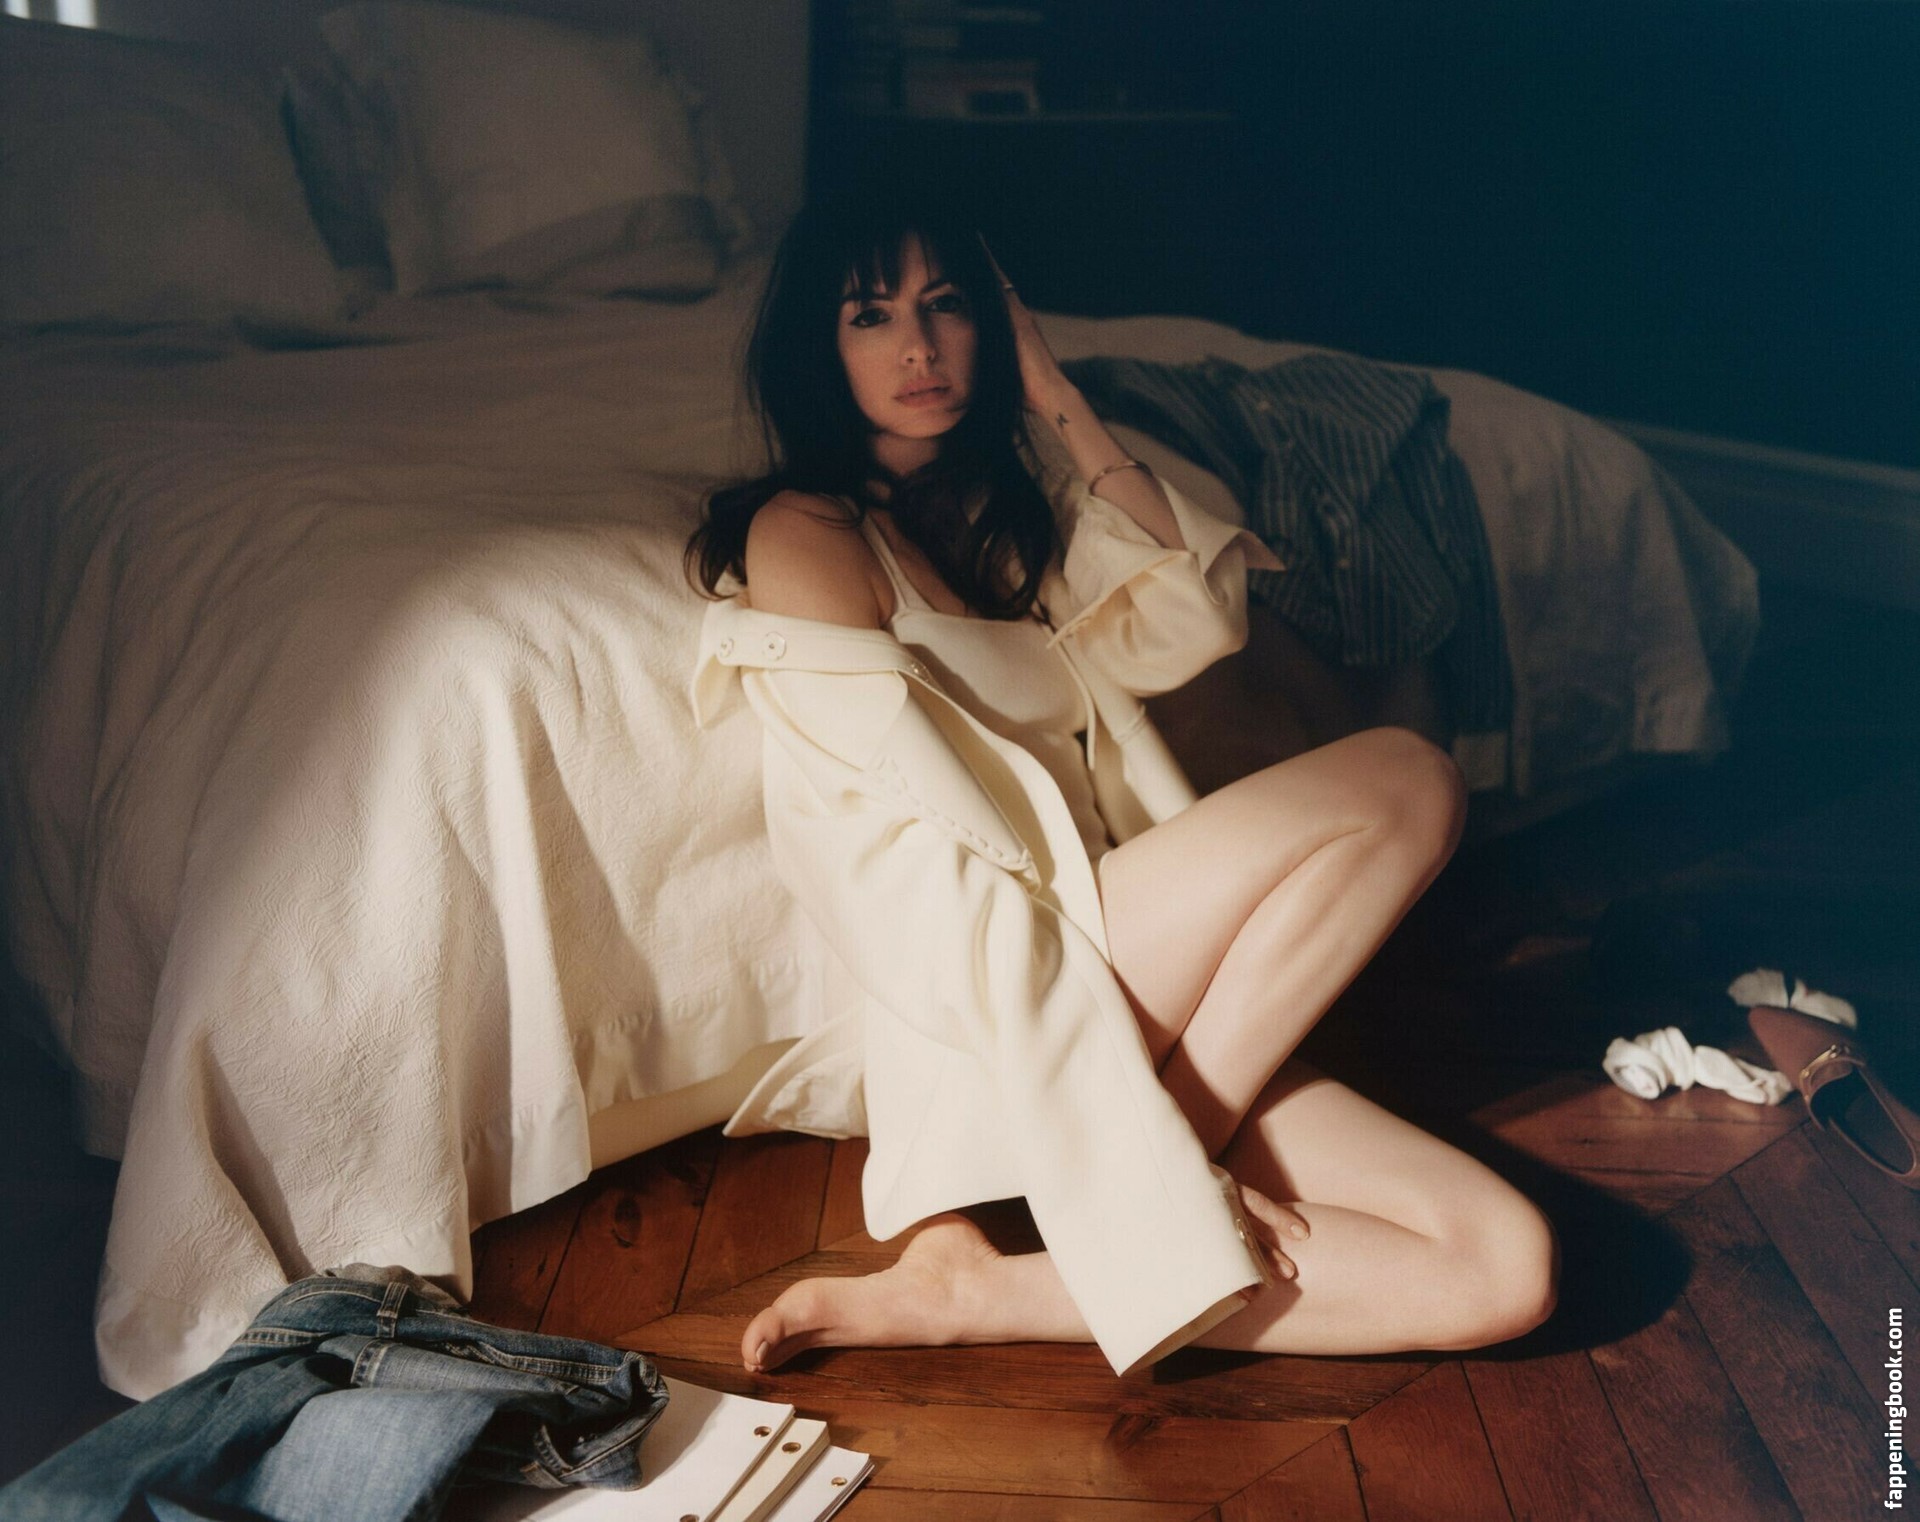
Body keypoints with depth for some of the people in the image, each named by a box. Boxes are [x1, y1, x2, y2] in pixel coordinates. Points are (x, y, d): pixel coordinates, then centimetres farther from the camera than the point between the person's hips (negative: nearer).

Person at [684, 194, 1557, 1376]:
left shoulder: (1006, 516, 20)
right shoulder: (803, 537, -6)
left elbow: (1199, 617, 7)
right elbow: (938, 878, -15)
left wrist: (1059, 401, 7)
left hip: (1133, 1001, 7)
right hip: (990, 1030, -7)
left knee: (1507, 1272, -10)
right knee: (1403, 780, -17)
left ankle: (979, 1292, -12)